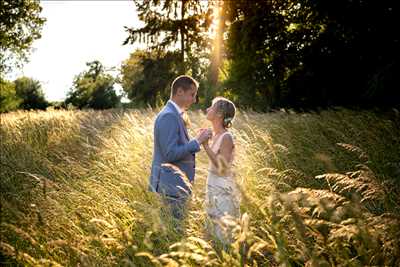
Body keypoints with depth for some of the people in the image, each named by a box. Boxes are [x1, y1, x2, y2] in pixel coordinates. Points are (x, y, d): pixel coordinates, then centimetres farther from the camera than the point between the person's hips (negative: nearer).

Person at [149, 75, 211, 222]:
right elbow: (171, 154, -23)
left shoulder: (174, 115, 13)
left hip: (177, 183, 10)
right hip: (171, 184, -10)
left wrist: (198, 139, 5)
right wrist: (197, 141, -17)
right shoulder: (168, 116, -18)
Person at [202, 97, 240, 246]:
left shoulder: (226, 137, -19)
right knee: (214, 231, 18)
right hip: (214, 189, 9)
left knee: (224, 231, 0)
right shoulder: (216, 135, 7)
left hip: (223, 191, -9)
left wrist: (205, 145, -24)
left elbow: (222, 167, -24)